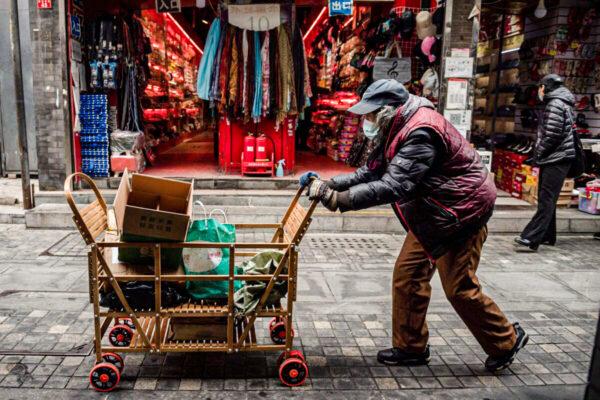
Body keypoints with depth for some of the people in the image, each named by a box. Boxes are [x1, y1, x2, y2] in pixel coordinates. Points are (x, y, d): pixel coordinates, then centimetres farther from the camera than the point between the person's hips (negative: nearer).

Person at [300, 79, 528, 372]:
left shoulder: (421, 132, -28)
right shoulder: (397, 131, 5)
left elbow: (393, 186, -37)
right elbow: (369, 172, 4)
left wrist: (339, 199, -37)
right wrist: (328, 185, -8)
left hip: (461, 211, -10)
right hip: (430, 215, 10)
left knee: (459, 287, 0)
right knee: (407, 275, 8)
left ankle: (506, 341, 25)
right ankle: (411, 347, 22)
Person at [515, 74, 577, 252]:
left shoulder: (555, 104, -11)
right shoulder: (562, 103, 21)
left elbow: (552, 135, -19)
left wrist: (537, 155, -9)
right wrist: (539, 155, 14)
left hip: (556, 159, -10)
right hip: (554, 159, 10)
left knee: (546, 201, -13)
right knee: (547, 199, 13)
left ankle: (530, 240, -17)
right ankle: (547, 236, 20)